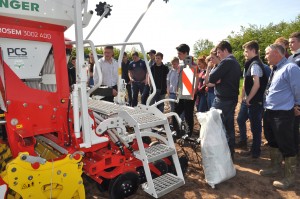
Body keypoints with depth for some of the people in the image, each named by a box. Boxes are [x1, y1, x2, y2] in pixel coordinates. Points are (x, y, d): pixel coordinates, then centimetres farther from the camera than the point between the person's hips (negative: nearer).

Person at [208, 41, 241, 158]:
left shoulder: (226, 62, -14)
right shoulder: (236, 63, 16)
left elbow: (211, 79, -18)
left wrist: (213, 69, 1)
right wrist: (218, 80, -2)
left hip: (223, 100, -9)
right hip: (232, 99, 9)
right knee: (229, 127, 14)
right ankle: (230, 153, 23)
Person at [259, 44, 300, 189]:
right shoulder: (274, 70, 10)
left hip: (282, 114, -9)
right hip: (269, 112, 9)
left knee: (286, 146, 4)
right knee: (272, 142, 22)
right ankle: (275, 167, 42)